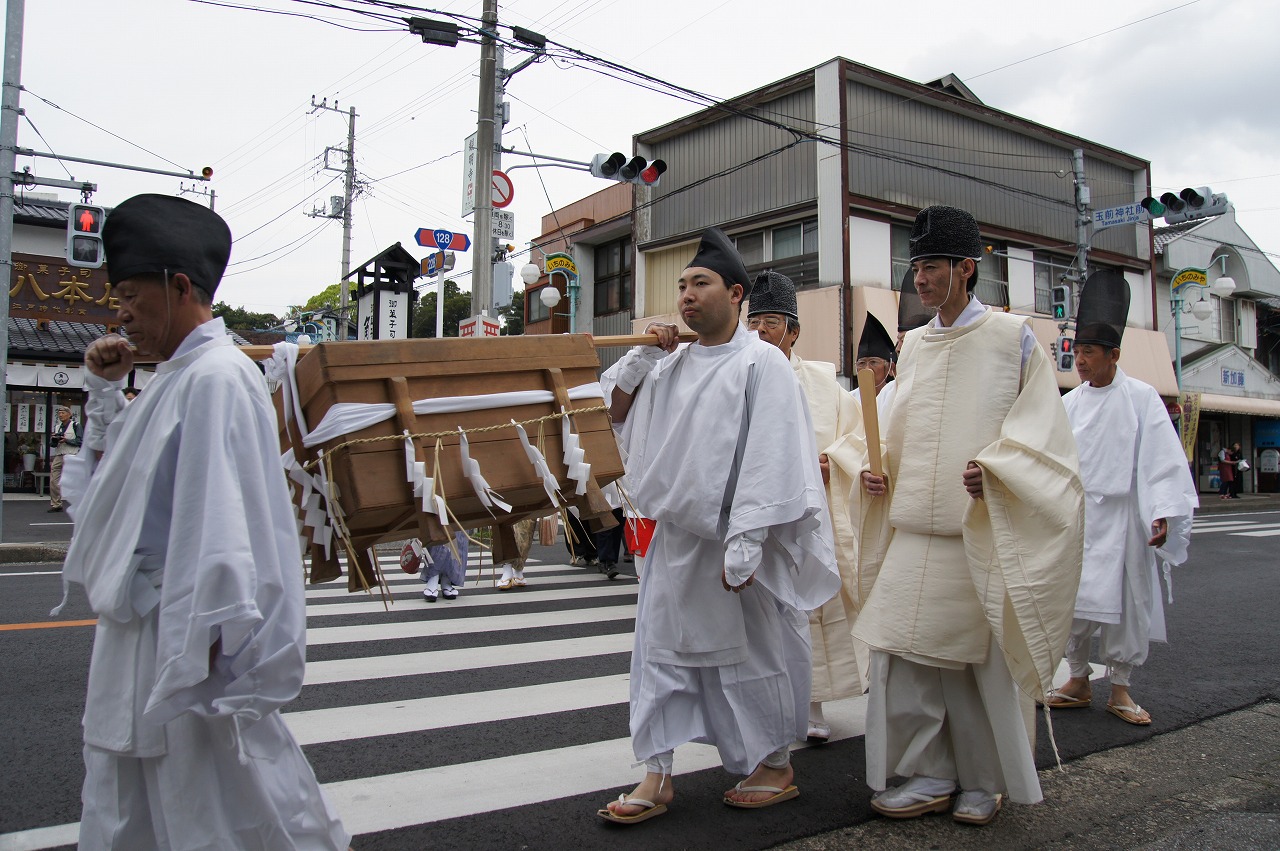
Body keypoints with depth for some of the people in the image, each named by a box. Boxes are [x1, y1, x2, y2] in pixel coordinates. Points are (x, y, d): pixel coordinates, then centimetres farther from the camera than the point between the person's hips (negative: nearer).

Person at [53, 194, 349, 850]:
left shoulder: (217, 377, -19)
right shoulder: (177, 376, 12)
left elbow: (220, 506, -25)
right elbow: (114, 465, 26)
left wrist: (206, 631, -25)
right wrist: (104, 386, 13)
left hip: (187, 628, -10)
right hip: (143, 624, 10)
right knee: (125, 792, 21)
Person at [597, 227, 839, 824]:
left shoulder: (761, 362, -8)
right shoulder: (675, 363, 11)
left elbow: (768, 458, -15)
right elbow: (621, 415, 19)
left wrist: (743, 541, -22)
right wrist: (640, 360, 4)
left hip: (734, 540, -6)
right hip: (676, 534, 7)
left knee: (753, 651, 6)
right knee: (661, 646, 7)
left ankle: (776, 765, 25)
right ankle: (656, 776, 17)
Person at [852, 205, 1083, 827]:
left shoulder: (1012, 338, 0)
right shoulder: (913, 345, 15)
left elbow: (1041, 423, -4)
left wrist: (995, 469, -20)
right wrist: (877, 469, 4)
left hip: (979, 531, -5)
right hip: (911, 528, 5)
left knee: (977, 658, 2)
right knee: (903, 649, 1)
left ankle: (984, 780, 21)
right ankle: (929, 776, 14)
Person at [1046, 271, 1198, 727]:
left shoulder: (1142, 398, -3)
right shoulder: (1068, 404, 7)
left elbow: (1163, 459, -8)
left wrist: (1163, 513, -17)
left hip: (1120, 518, -3)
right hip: (1073, 517, 3)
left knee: (1124, 601, 4)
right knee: (1072, 599, 4)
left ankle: (1119, 689, 17)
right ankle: (1079, 681, 19)